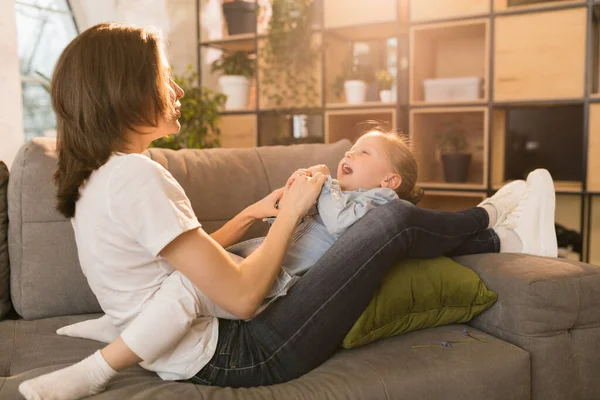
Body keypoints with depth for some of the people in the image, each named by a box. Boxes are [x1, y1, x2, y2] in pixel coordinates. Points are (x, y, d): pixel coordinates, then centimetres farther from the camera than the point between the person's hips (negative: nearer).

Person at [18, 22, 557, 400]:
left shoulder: (96, 178, 7)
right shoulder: (137, 178, -24)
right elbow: (242, 296, -24)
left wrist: (251, 215, 5)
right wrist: (289, 212, -11)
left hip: (206, 350, 10)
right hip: (236, 357, -9)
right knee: (396, 219, -7)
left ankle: (506, 238, 26)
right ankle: (490, 216, 24)